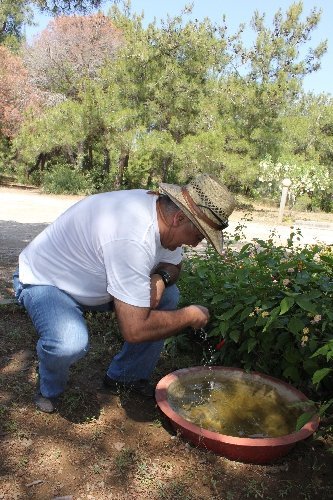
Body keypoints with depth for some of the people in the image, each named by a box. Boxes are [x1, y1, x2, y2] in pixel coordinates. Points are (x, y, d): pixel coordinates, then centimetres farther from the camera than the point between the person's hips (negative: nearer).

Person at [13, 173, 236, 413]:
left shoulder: (160, 206, -12)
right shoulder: (133, 240, -40)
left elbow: (173, 264, 6)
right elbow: (135, 330, -39)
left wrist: (160, 278, -19)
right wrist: (190, 316, -23)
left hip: (92, 280, 8)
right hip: (43, 281, -8)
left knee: (168, 296, -3)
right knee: (70, 343, -36)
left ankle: (127, 376, 14)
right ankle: (50, 390, 1)